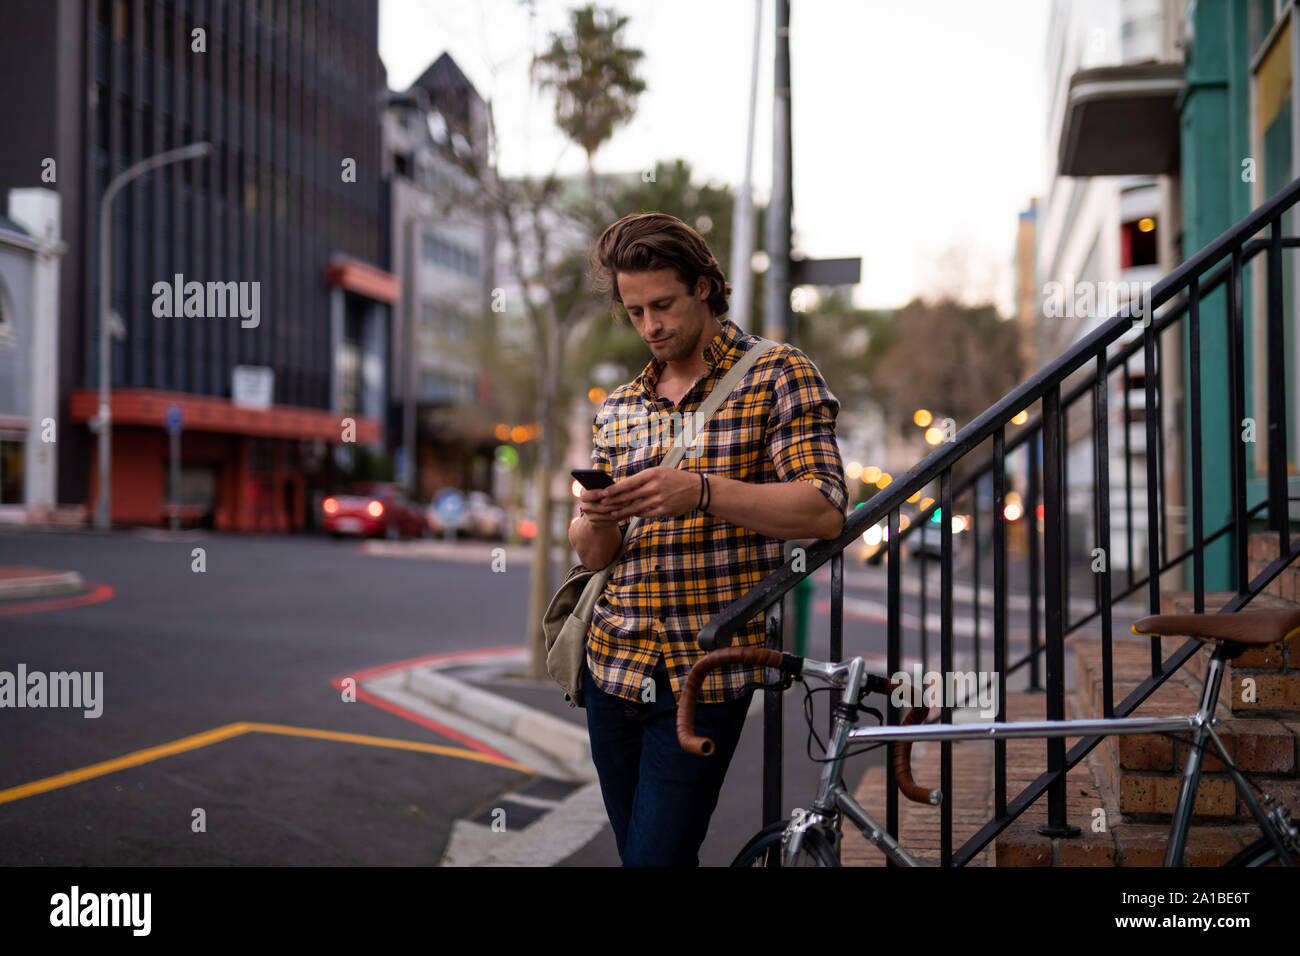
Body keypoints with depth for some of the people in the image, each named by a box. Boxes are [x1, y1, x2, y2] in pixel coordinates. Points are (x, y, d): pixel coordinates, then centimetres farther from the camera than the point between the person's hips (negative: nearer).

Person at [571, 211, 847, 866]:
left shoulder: (778, 376, -2)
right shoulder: (616, 410, 14)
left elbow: (825, 512, -13)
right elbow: (590, 556, 13)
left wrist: (700, 492, -26)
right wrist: (598, 520, -12)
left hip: (704, 681, -5)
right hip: (612, 670, 6)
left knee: (657, 856, -9)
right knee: (634, 851, 14)